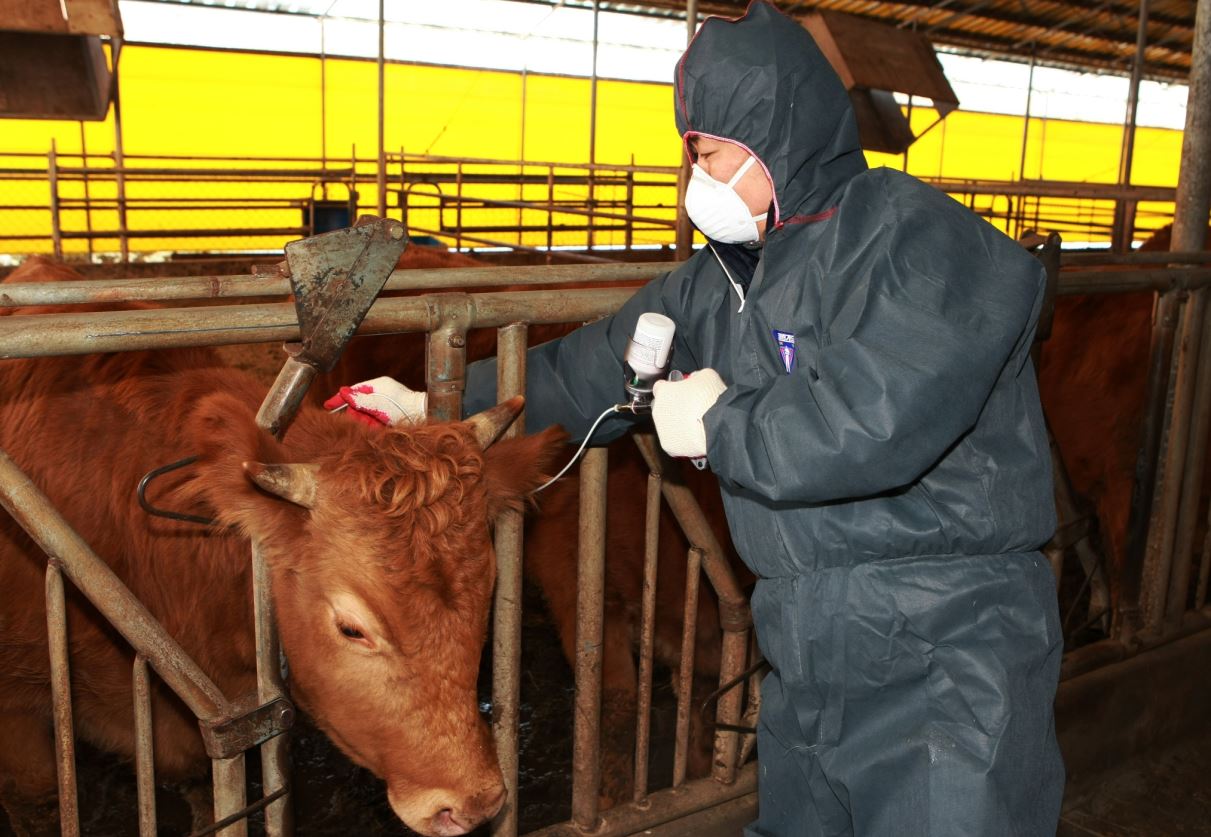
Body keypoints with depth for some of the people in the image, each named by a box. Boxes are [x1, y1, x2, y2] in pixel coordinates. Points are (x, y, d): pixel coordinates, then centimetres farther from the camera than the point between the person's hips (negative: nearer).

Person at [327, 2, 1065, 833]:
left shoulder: (926, 243, -15)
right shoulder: (723, 279, 9)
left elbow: (873, 422, -30)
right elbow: (593, 370, 19)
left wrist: (719, 425, -14)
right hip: (807, 667, 8)